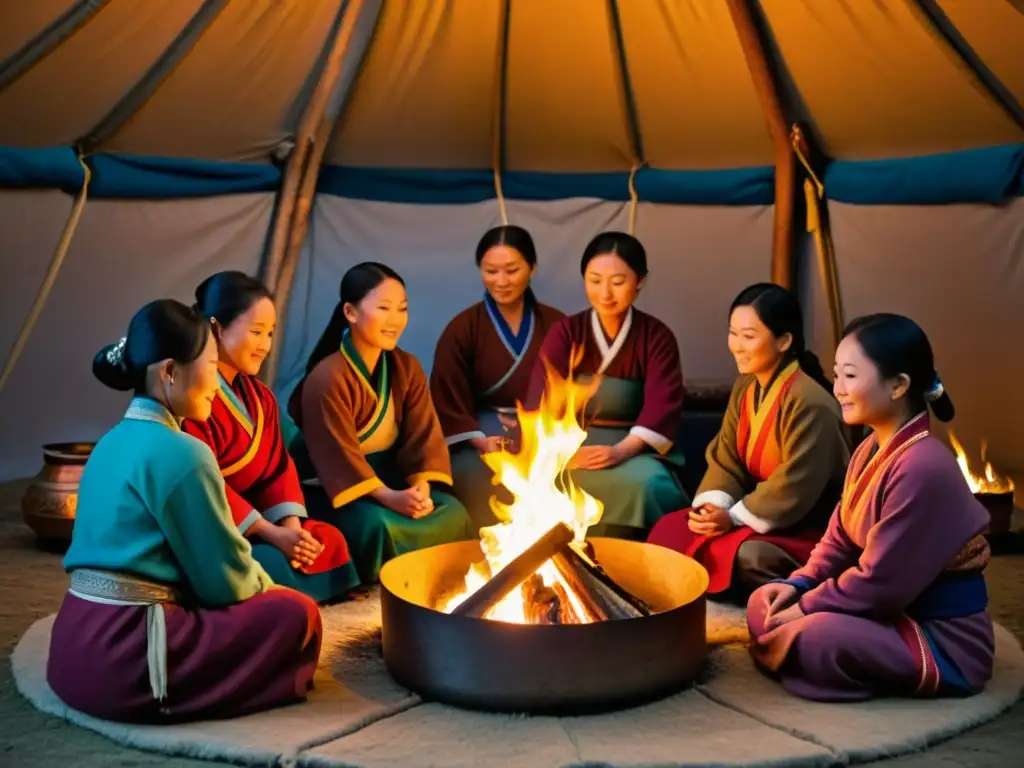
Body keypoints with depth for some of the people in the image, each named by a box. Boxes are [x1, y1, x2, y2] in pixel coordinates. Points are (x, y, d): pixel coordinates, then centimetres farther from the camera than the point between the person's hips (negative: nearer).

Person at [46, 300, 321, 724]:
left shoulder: (113, 442, 13)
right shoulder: (181, 453, -15)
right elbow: (226, 578, -9)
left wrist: (260, 587, 17)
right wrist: (268, 589, 12)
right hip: (120, 660, -9)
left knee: (264, 601, 23)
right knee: (297, 614, -2)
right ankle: (164, 694, 2)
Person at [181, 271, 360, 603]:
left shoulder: (259, 396, 12)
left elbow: (278, 466, 6)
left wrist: (290, 526, -13)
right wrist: (270, 533, -25)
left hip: (251, 520, 9)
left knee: (328, 541, -7)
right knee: (276, 567, -29)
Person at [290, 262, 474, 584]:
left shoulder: (407, 368, 2)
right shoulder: (328, 379, -19)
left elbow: (424, 436, -3)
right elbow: (339, 456, -23)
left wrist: (421, 488, -22)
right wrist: (389, 497, -33)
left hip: (390, 477, 6)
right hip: (338, 490, -6)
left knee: (452, 512, -18)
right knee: (378, 525, -35)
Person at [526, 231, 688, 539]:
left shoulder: (657, 336, 4)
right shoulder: (565, 332, 4)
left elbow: (663, 404, -9)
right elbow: (543, 398, -10)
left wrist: (622, 450, -28)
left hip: (634, 449, 1)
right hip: (574, 446, -1)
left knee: (645, 484, -32)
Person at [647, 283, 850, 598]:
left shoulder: (809, 402, -23)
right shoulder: (745, 387, 5)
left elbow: (796, 488, -25)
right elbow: (725, 458, 5)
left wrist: (734, 518, -21)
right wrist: (712, 505, -14)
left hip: (811, 527, -8)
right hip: (765, 514, 8)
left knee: (747, 555, -37)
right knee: (670, 531, -7)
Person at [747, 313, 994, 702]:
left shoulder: (922, 468, -27)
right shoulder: (871, 449, 3)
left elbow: (880, 582, -25)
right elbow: (840, 539, 11)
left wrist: (807, 606, -14)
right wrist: (799, 585, -5)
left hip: (944, 639, -9)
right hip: (895, 611, 9)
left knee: (813, 636, -31)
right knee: (765, 604, 2)